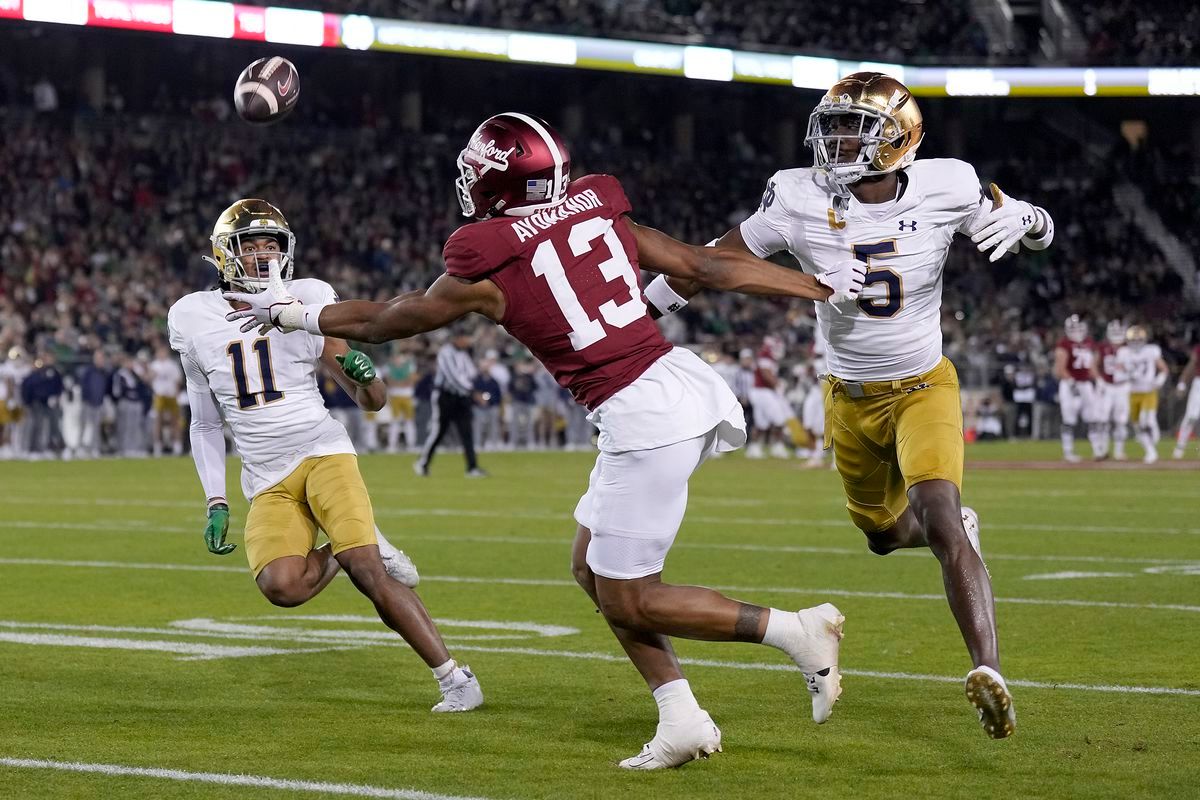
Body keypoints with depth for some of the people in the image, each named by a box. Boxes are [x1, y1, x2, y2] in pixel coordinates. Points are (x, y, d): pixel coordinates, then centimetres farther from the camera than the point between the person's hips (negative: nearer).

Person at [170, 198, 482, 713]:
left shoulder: (307, 303, 1)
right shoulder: (194, 319, 7)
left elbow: (373, 401, 6)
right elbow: (205, 424, 16)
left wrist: (363, 373, -18)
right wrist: (215, 503, 8)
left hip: (321, 452, -2)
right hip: (267, 479, 2)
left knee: (367, 571, -22)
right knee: (280, 586, -26)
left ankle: (454, 679, -11)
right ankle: (354, 547, 6)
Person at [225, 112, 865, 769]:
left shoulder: (485, 272, -5)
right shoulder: (600, 215, 9)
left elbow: (383, 321, 12)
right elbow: (710, 268, 11)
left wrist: (294, 315, 28)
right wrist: (822, 288, 21)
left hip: (644, 419, -8)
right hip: (686, 378, 8)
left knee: (626, 601, 7)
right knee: (593, 567, 19)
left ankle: (794, 630, 0)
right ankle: (681, 720, 16)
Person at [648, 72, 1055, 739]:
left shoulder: (944, 189, -16)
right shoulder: (800, 198, -16)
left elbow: (1041, 229, -1)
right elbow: (719, 259, -7)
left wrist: (1020, 219, -26)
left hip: (923, 388, -3)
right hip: (851, 399, 3)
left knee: (938, 516, -26)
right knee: (885, 534, 17)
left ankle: (987, 668, -31)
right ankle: (957, 530, 53)